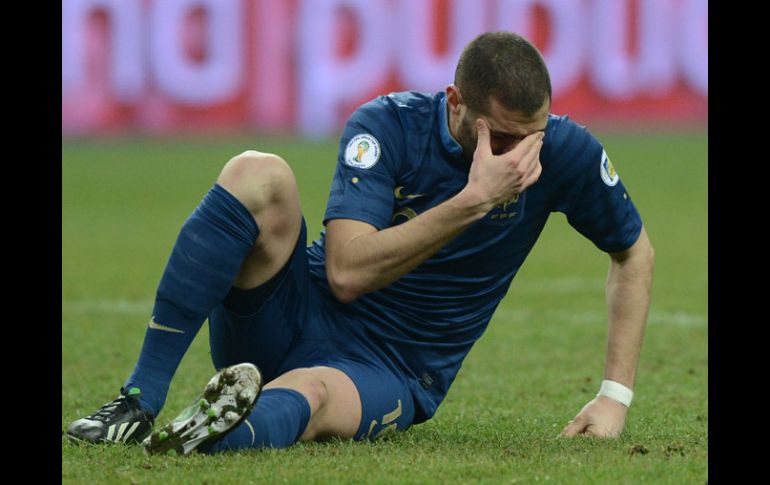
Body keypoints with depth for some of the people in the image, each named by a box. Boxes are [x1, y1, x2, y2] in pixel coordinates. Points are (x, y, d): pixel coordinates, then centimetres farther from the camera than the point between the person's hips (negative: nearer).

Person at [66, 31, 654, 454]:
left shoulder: (562, 151, -8)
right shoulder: (388, 125, -14)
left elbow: (634, 252, 9)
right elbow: (347, 272, -25)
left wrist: (616, 394, 1)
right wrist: (474, 200, -31)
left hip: (392, 377, -1)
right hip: (297, 316, 1)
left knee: (310, 391, -38)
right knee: (257, 174, -28)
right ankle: (139, 403, -33)